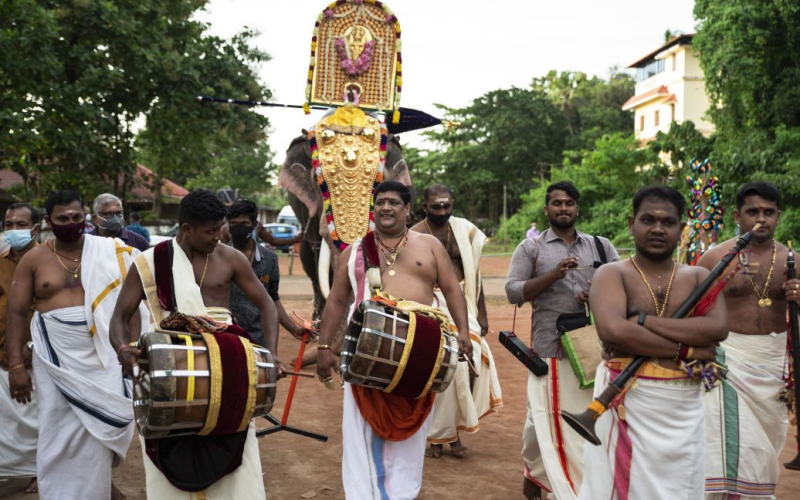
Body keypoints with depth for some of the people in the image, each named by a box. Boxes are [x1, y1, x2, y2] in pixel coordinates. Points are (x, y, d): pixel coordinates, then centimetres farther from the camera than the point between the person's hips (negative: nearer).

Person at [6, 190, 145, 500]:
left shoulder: (109, 254, 3)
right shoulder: (33, 259, 3)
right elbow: (17, 314, 2)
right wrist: (16, 366, -6)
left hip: (102, 358, 0)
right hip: (57, 360, 0)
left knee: (98, 429, 3)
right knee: (60, 434, 3)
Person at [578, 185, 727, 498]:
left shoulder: (698, 277, 10)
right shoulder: (612, 275, 0)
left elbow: (718, 327, -10)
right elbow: (612, 330, -19)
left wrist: (642, 320, -15)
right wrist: (686, 350, -15)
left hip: (683, 409, 3)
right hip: (625, 402, -3)